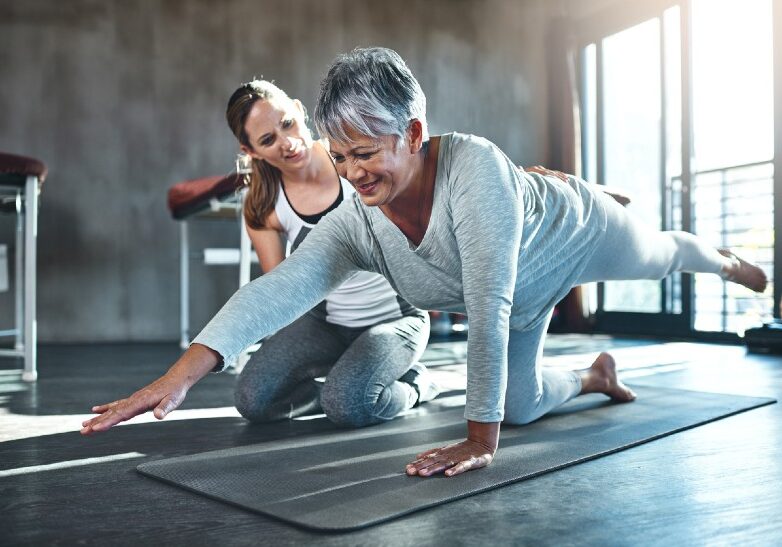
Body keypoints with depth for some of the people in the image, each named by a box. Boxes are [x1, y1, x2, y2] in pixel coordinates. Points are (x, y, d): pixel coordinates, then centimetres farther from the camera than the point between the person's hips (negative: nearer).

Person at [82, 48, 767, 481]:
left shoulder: (473, 166, -47)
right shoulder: (356, 225, -31)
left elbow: (489, 305, -49)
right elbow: (277, 289, -40)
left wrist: (481, 438, -45)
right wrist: (179, 375, -51)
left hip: (576, 232, -4)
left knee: (661, 257, 28)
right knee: (519, 406, 14)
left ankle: (723, 258, 66)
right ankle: (598, 376, 46)